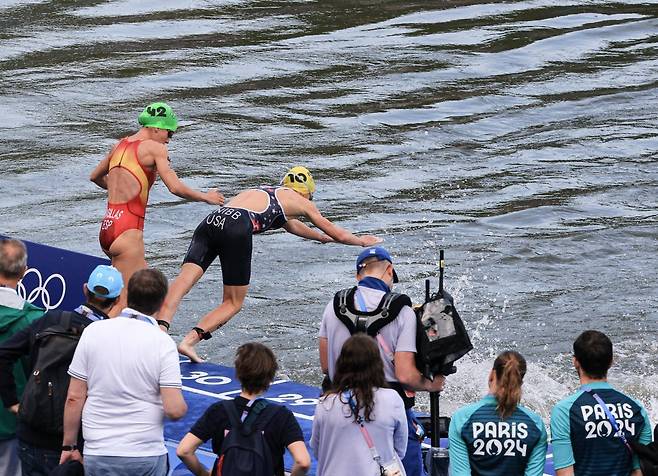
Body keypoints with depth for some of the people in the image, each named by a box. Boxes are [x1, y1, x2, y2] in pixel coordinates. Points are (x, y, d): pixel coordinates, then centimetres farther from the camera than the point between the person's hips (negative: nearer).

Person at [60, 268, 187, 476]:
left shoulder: (93, 332, -2)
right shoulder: (163, 343, -8)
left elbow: (74, 398, -1)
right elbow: (174, 410, -14)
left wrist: (69, 445, 10)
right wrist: (183, 407, 10)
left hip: (98, 455, 2)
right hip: (147, 456, -1)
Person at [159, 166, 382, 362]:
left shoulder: (264, 192, 43)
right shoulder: (300, 202, 26)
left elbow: (291, 225, 63)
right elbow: (338, 234, 36)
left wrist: (321, 237, 78)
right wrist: (362, 241, 57)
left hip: (211, 221, 6)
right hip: (237, 227, -5)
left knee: (185, 279, -14)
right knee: (233, 304, 5)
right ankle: (190, 339, -16)